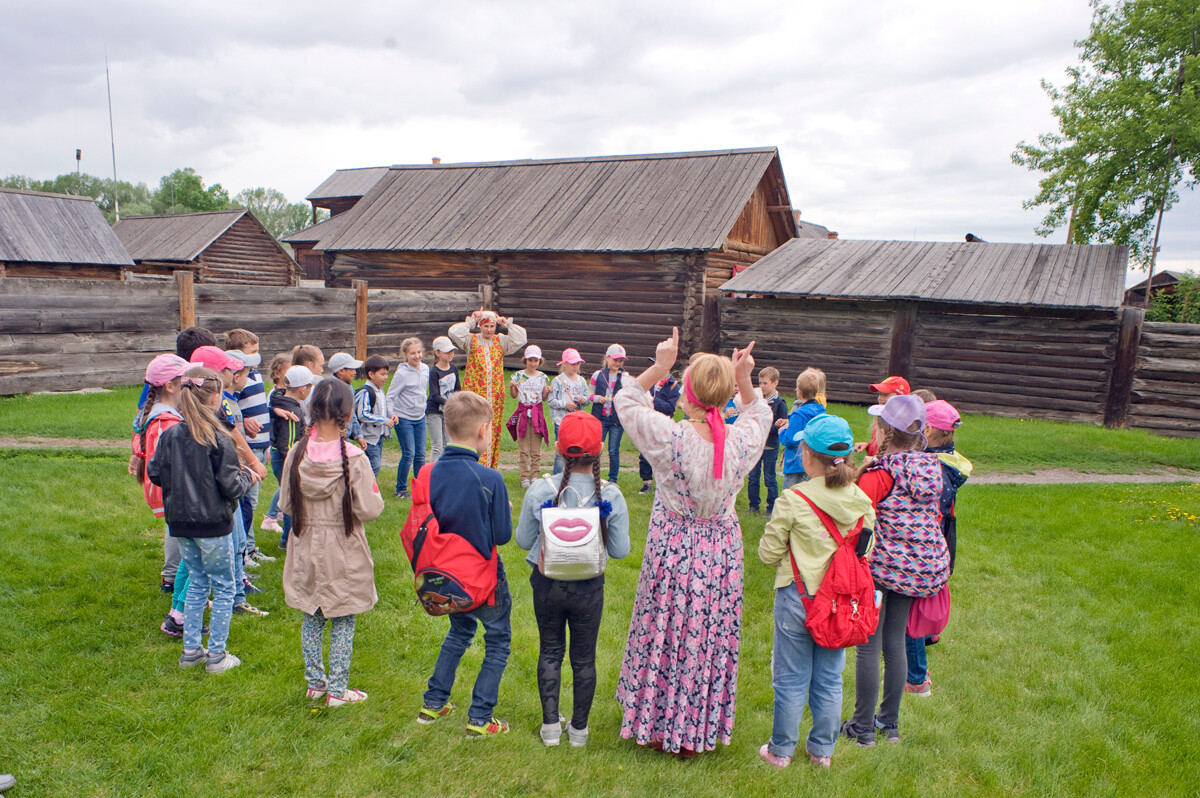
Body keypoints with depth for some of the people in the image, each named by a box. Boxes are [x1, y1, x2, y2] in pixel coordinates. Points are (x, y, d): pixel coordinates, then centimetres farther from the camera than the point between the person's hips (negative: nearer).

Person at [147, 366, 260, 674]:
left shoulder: (170, 435, -3)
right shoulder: (219, 439, -18)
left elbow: (154, 473, 3)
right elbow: (230, 487, -16)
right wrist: (248, 477, 4)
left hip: (181, 522, 6)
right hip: (213, 524, -6)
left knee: (197, 583, 20)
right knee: (223, 587, 8)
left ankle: (191, 650, 25)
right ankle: (217, 655, 13)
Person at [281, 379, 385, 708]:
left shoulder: (297, 453, -8)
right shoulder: (354, 458, -19)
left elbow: (286, 505, 0)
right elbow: (369, 509, -16)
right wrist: (373, 493, 3)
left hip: (307, 550, 4)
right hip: (343, 555, -4)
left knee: (311, 619, 18)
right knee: (343, 622, 10)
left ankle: (315, 683, 31)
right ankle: (337, 690, 18)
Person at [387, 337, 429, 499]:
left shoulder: (425, 369, 3)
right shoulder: (401, 373, -15)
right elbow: (390, 396, -12)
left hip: (420, 417, 6)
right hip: (403, 418, -6)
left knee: (420, 454, 7)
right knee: (408, 454, -6)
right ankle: (401, 489, 9)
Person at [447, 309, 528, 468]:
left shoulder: (501, 341, 12)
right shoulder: (471, 340, 5)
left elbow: (520, 339, 1)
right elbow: (454, 332, -10)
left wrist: (507, 324, 0)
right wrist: (471, 321, -6)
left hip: (495, 394, 3)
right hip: (475, 393, -3)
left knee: (494, 429, 4)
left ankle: (490, 468, 12)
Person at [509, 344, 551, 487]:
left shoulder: (542, 377, 5)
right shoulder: (518, 375, 2)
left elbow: (544, 398, 9)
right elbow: (514, 396, 7)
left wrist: (547, 391, -11)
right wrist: (511, 387, -12)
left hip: (537, 413, 1)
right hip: (522, 412, -1)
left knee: (536, 449, 2)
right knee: (523, 449, 0)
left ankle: (534, 475, 11)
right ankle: (524, 477, 7)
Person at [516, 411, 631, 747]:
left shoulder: (539, 491, -16)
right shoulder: (611, 496, -17)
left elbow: (523, 540, -5)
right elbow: (619, 550, -9)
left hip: (547, 584, 1)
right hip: (589, 589, 0)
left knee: (549, 652, 21)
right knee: (584, 657, 17)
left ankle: (550, 725, 29)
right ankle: (579, 728, 31)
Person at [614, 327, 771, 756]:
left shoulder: (670, 438, -21)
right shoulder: (741, 442, -12)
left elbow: (626, 401, -4)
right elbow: (760, 414, 14)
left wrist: (659, 367, -9)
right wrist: (745, 380, 2)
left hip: (673, 550, -2)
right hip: (721, 553, 3)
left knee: (666, 633, 14)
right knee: (711, 637, 15)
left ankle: (657, 727, 30)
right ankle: (696, 736, 30)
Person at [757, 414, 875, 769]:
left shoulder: (794, 500, -18)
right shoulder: (861, 501, -5)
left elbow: (769, 552, -11)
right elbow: (865, 551, 6)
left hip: (798, 597, -4)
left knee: (791, 679, 10)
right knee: (829, 680, 17)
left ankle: (781, 750, 24)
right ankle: (822, 749, 31)